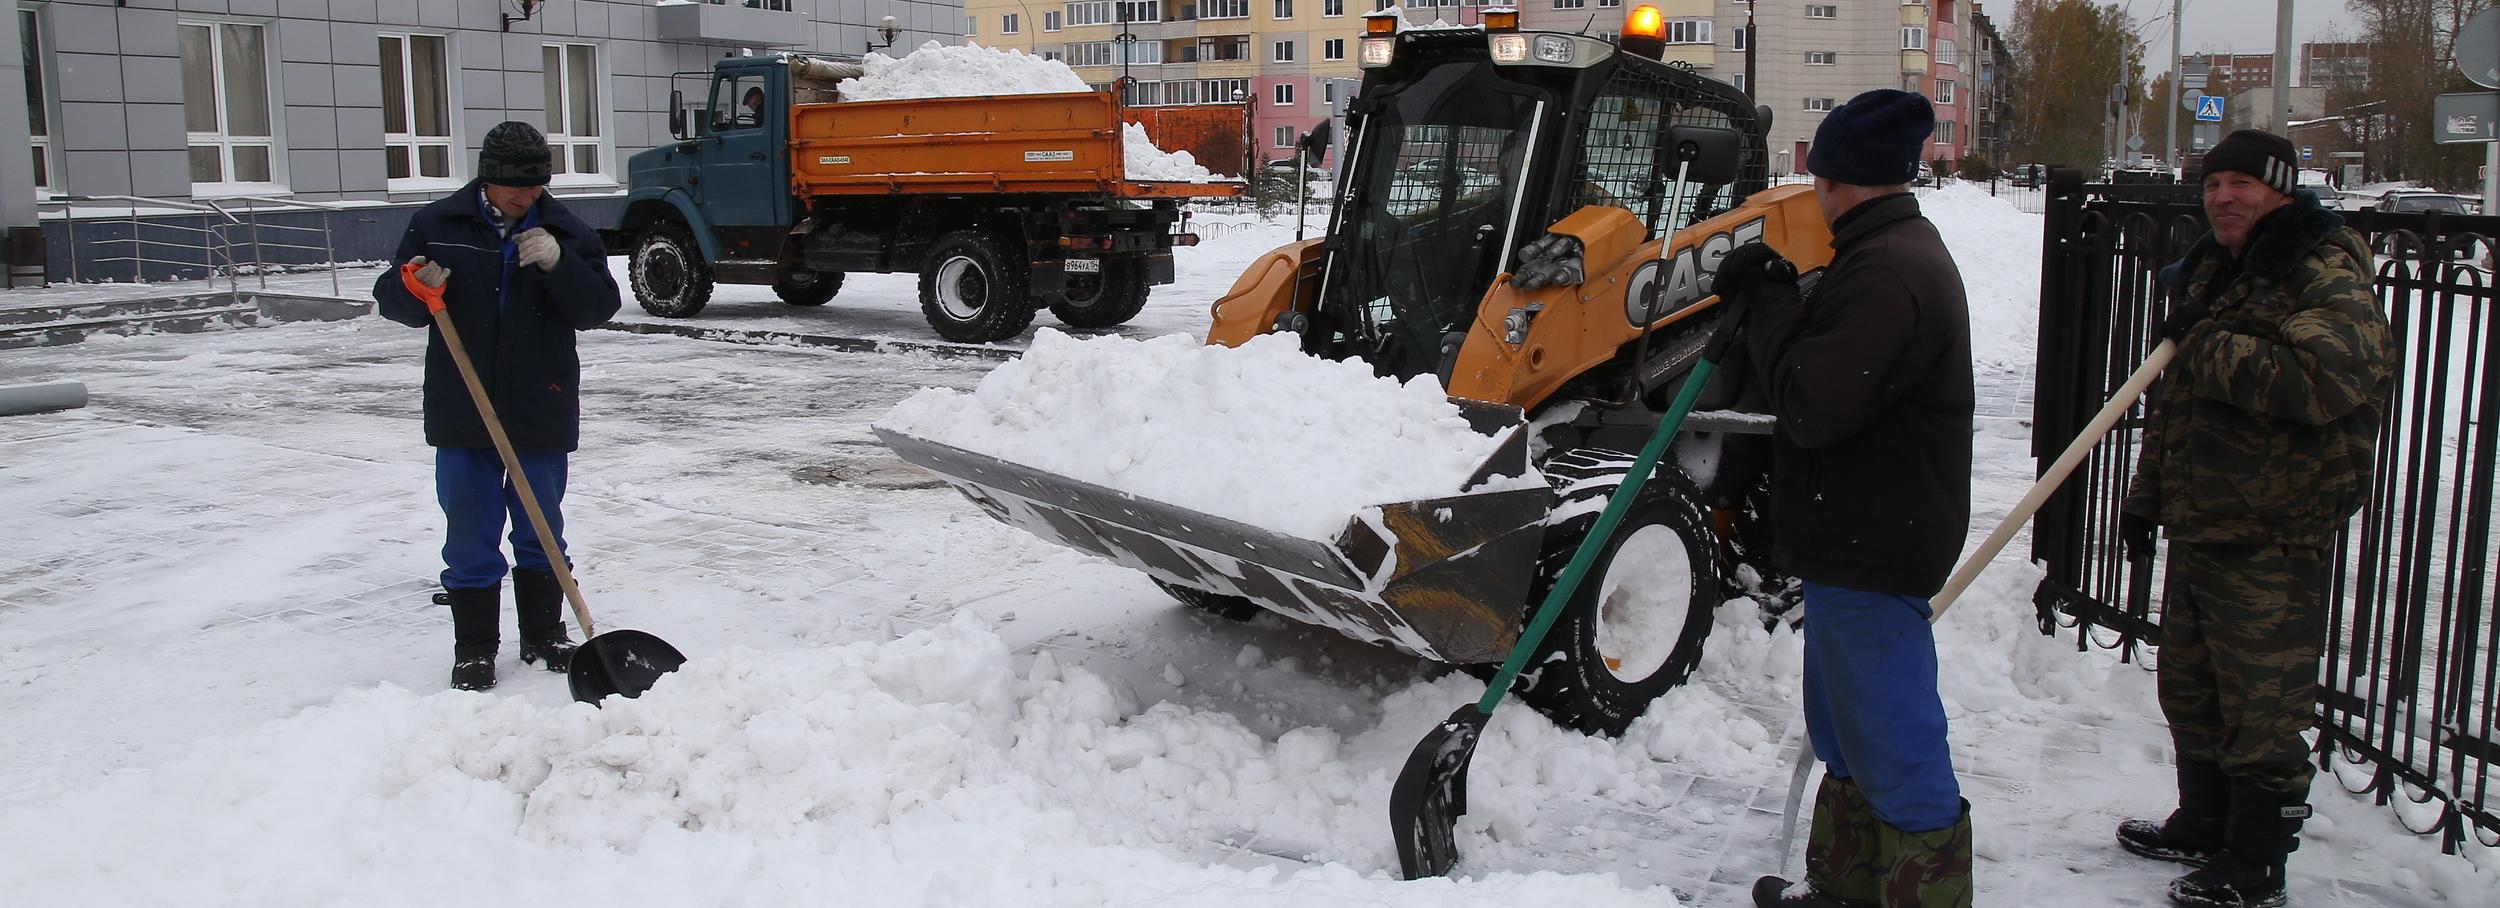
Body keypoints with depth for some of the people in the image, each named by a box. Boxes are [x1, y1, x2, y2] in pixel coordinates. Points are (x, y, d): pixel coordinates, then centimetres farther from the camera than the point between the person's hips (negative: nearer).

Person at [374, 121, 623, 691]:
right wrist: (415, 290, -18)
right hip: (462, 413, 0)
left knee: (542, 532, 12)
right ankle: (474, 648, 14)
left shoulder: (565, 232, 2)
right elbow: (391, 300, 4)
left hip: (542, 412, 1)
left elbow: (598, 307, -7)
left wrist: (558, 264, -23)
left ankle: (544, 634, 27)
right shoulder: (435, 226, 2)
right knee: (469, 534, 4)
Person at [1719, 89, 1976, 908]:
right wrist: (1773, 303, 0)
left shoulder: (1885, 273, -23)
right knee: (1847, 726, 22)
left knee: (1896, 745, -2)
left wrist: (1770, 306, -12)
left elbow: (1813, 408, -25)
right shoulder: (1902, 251, 13)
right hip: (1859, 537, 12)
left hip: (1872, 551, -12)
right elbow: (1833, 365, 15)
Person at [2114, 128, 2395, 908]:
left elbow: (2318, 380, -33)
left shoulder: (2326, 276, -14)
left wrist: (2205, 344, -22)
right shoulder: (2214, 270, 14)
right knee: (2192, 691, 20)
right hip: (2197, 523, 9)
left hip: (2273, 537, -9)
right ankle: (2204, 826, 37)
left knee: (2262, 707, 1)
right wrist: (2145, 494, 22)